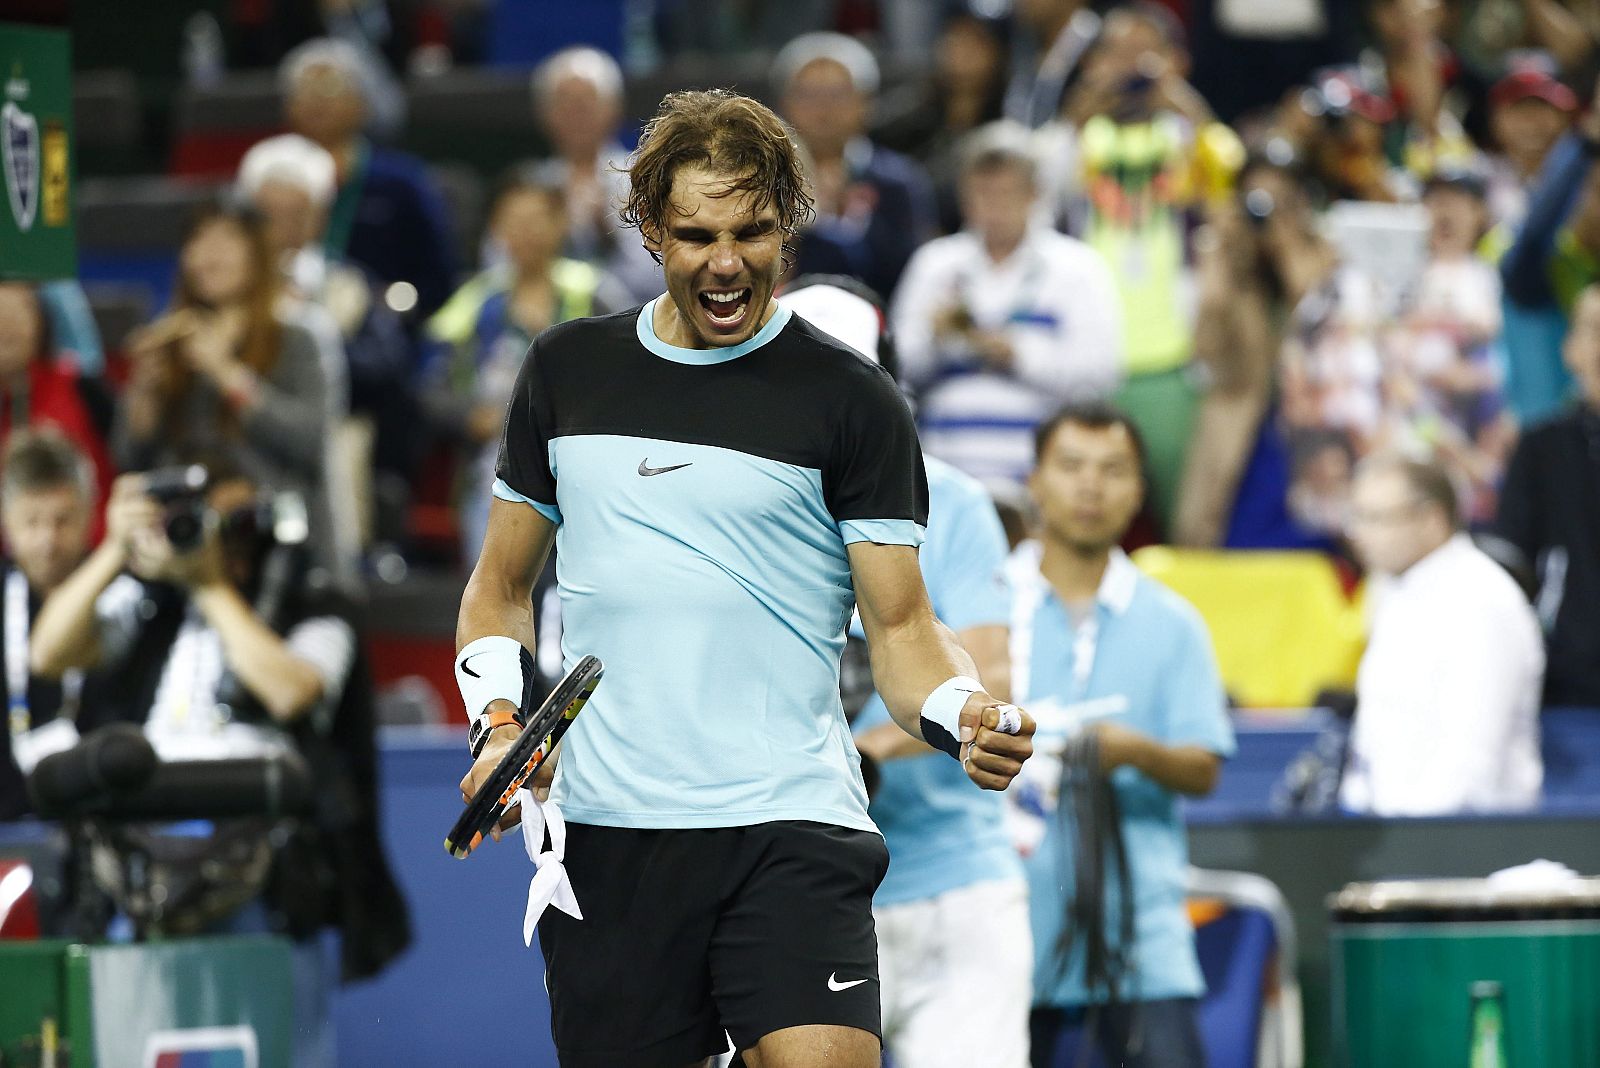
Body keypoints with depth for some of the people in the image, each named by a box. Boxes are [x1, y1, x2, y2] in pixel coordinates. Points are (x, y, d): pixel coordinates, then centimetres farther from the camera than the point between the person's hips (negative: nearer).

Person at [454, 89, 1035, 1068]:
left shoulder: (851, 400, 1)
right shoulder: (566, 371, 11)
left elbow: (904, 627, 1)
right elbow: (501, 587, 20)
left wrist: (966, 716, -20)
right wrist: (497, 724, 2)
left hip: (790, 829, -3)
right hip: (601, 837, 3)